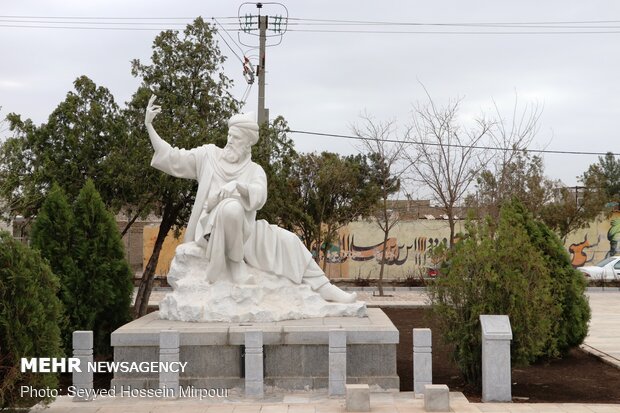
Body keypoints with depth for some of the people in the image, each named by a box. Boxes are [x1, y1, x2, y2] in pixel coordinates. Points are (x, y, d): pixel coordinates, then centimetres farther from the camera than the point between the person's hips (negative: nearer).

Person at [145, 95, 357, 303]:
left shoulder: (255, 170, 10)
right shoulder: (209, 155, 8)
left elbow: (259, 195, -11)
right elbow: (172, 157, 3)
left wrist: (236, 185, -32)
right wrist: (149, 125, -5)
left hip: (243, 230, 3)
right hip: (214, 227, -3)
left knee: (288, 241, -8)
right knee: (231, 206, -38)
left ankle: (323, 289, -2)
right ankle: (235, 261, -21)